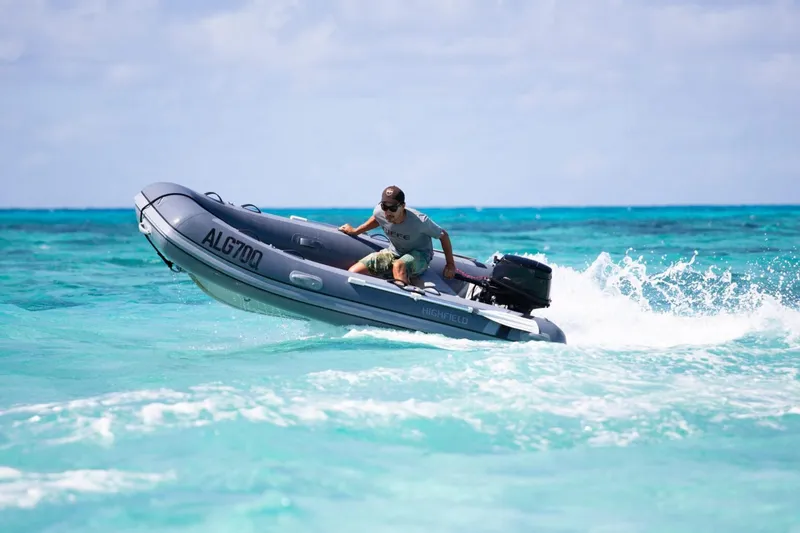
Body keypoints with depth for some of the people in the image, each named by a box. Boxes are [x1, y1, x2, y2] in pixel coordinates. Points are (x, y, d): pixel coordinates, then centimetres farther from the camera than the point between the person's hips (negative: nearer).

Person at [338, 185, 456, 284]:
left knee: (398, 266, -43)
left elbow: (443, 235, -15)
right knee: (353, 272, -15)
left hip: (419, 254, -5)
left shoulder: (420, 221, -31)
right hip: (393, 252, 5)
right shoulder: (379, 212, -19)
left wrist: (450, 264, -9)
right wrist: (355, 231, 11)